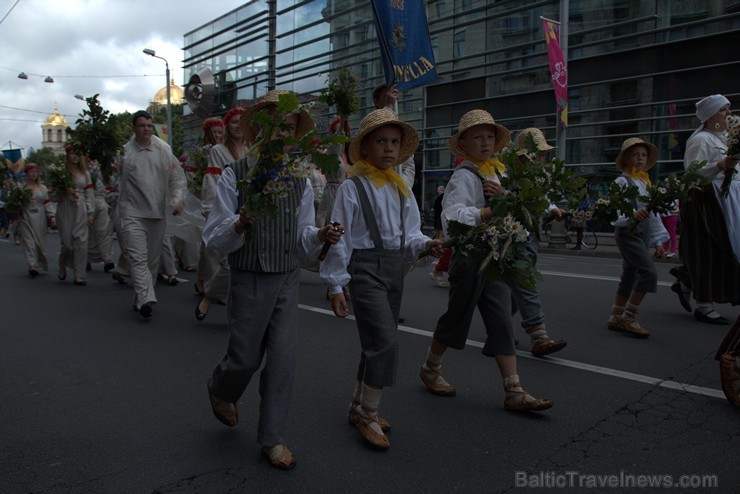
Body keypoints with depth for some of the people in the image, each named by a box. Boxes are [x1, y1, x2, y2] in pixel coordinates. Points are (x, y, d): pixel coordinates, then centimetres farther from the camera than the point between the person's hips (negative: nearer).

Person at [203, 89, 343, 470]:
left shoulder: (300, 181, 3)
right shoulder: (235, 175, -8)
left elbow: (302, 237, 9)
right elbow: (213, 239, -10)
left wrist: (320, 236, -14)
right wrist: (241, 223, -31)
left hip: (287, 280, 3)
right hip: (249, 281, -3)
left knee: (283, 359, 3)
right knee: (246, 359, 9)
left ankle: (272, 438, 20)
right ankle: (220, 389, 46)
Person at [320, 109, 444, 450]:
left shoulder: (401, 189, 12)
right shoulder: (353, 186, -7)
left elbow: (409, 235, 14)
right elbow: (339, 238, -8)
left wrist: (426, 245, -8)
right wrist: (335, 285, -9)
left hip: (394, 268, 7)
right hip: (365, 268, -7)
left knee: (377, 343, 15)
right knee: (386, 342, -13)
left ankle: (359, 407, 33)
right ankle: (368, 415, 5)